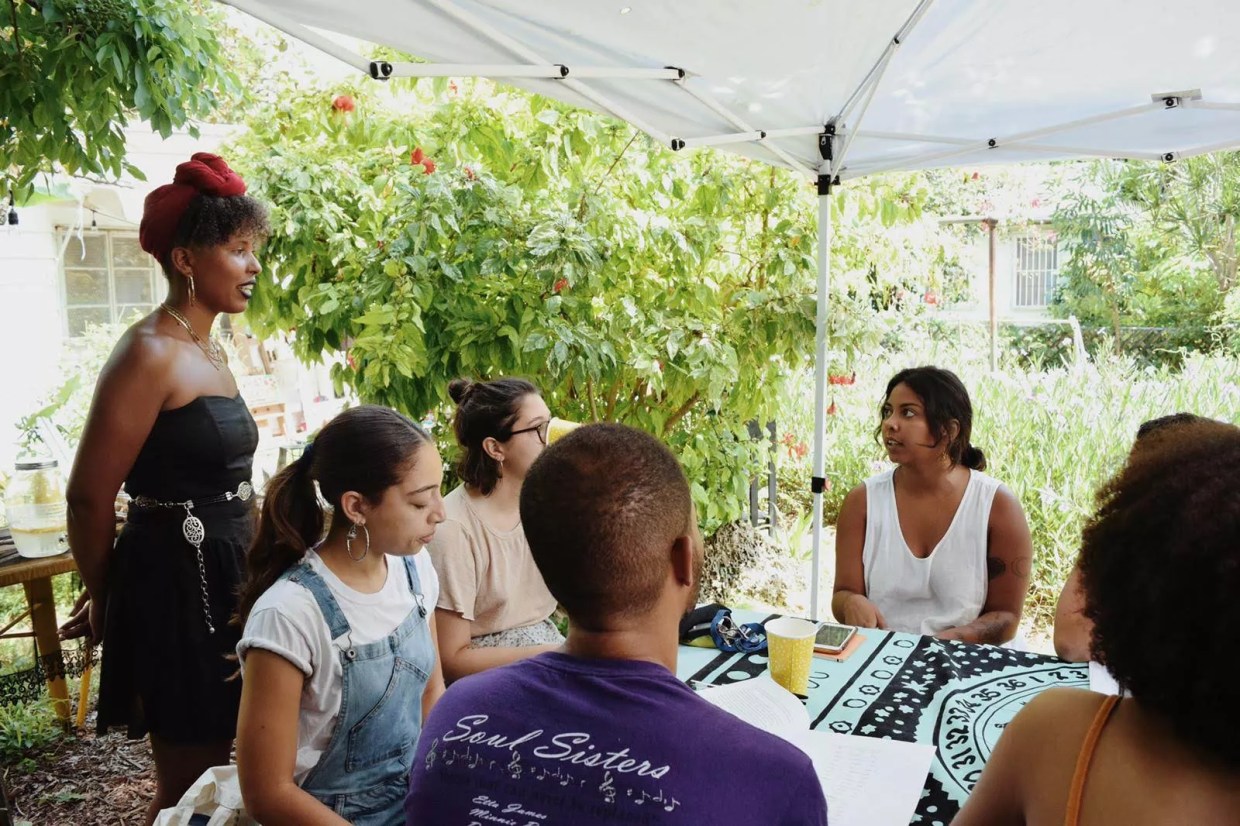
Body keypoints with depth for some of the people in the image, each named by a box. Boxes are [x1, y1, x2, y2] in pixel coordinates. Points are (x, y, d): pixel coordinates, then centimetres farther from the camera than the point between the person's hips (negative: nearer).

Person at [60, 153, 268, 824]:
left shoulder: (210, 351, 11)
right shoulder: (150, 353, -17)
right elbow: (89, 496, -16)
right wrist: (103, 599, -1)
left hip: (222, 573, 9)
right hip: (177, 580, -8)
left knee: (213, 772, 21)